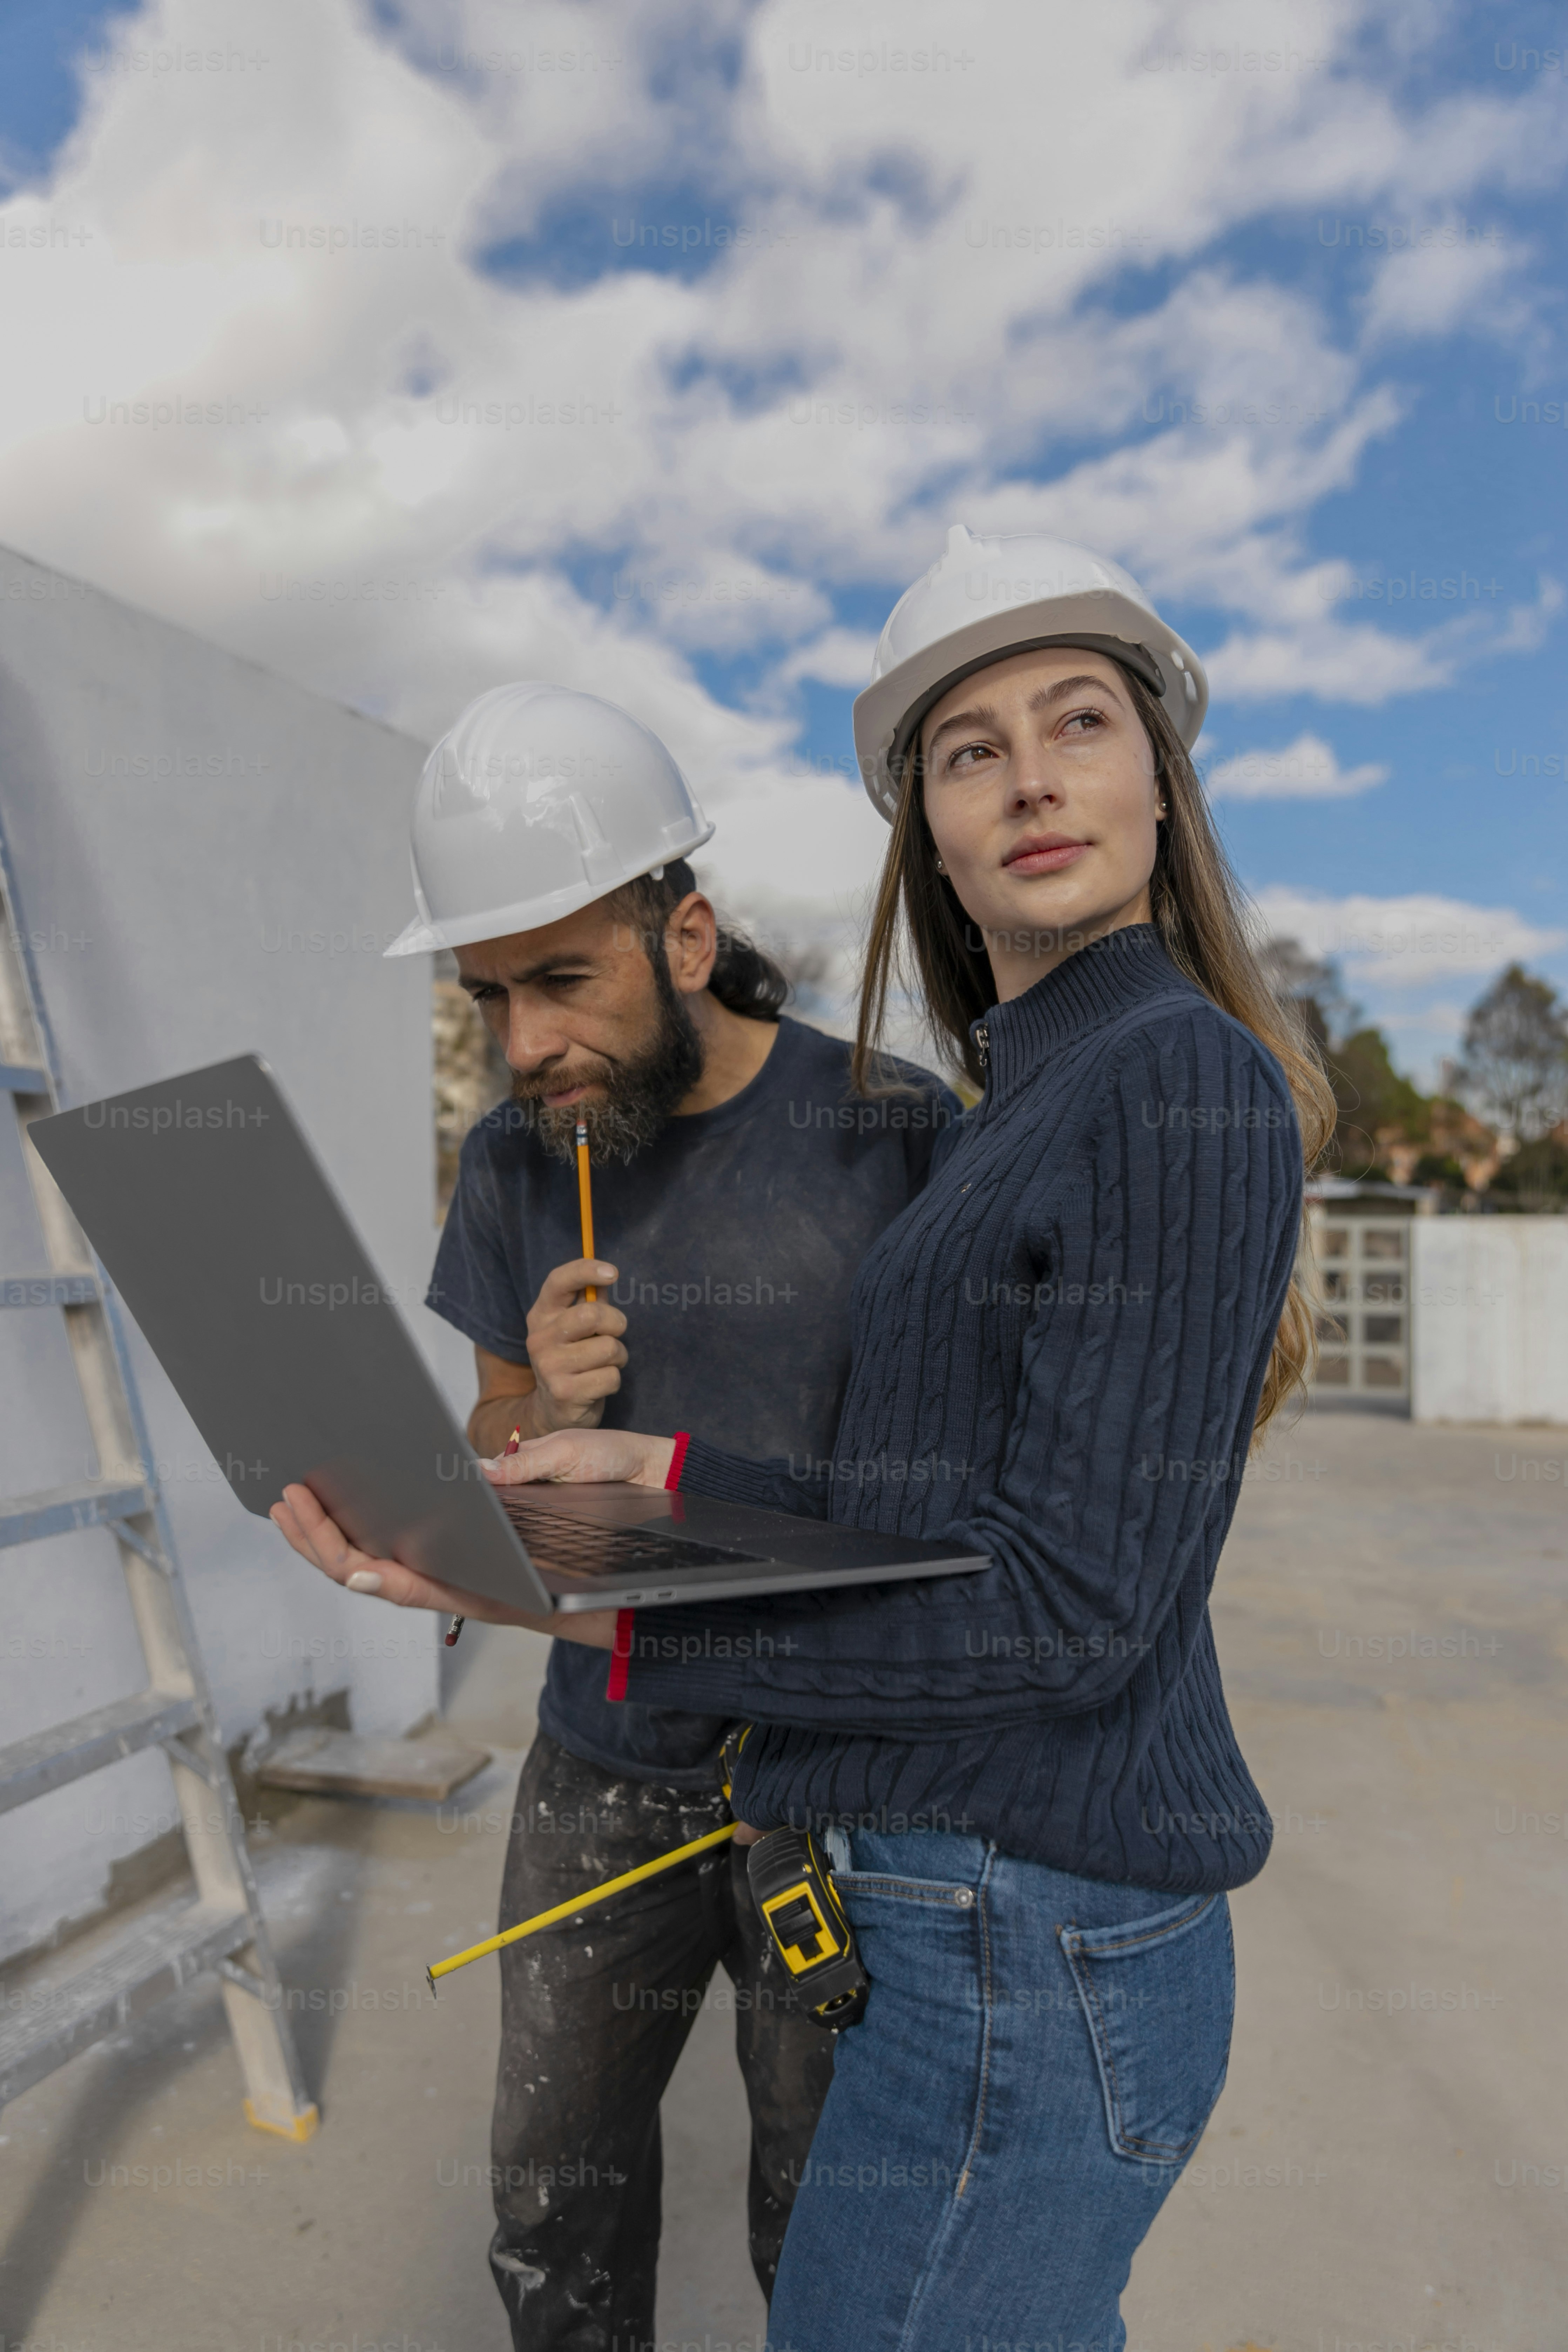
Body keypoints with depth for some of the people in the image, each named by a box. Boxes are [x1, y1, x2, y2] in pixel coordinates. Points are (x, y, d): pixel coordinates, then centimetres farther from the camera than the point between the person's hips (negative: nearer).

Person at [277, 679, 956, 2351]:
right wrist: (543, 1413, -16)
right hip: (602, 1766, 4)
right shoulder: (515, 1166, -3)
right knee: (555, 2192, 20)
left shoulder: (898, 1133, -15)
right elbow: (493, 1464, 6)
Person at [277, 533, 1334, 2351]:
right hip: (994, 1907, 9)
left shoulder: (1189, 1082, -18)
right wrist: (677, 1475, 5)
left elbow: (1073, 1603, -22)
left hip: (1023, 1953, -9)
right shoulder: (1043, 1114, 11)